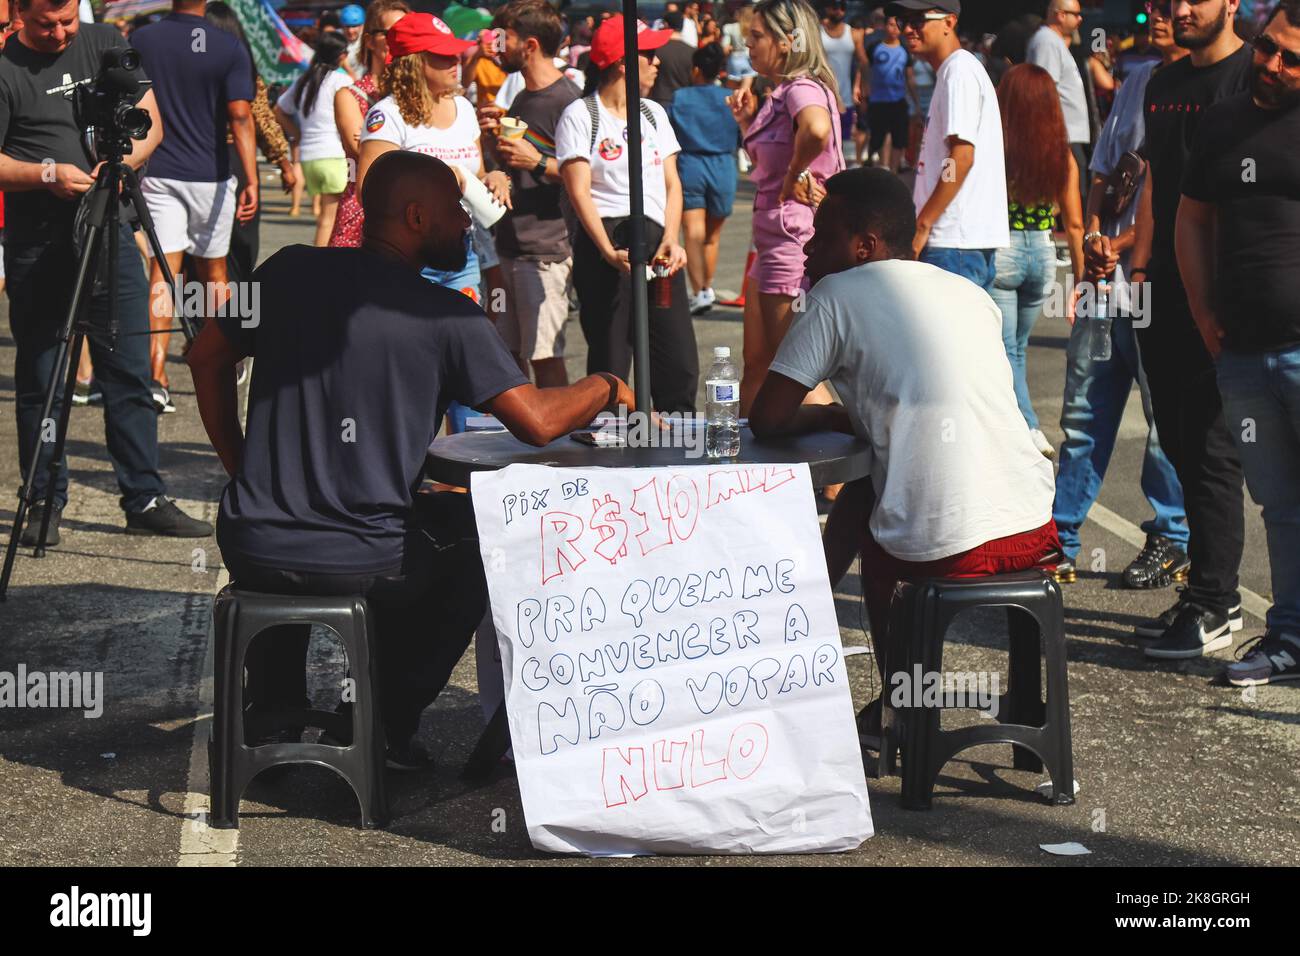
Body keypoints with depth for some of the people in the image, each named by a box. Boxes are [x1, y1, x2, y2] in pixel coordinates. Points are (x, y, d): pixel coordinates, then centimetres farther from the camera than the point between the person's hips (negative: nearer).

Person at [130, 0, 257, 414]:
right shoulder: (230, 48, -6)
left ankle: (156, 376, -18)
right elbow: (240, 116, -13)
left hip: (157, 174, 0)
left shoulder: (140, 41, 0)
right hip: (211, 175, 0)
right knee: (214, 272, 16)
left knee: (162, 274, -4)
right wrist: (251, 181, -15)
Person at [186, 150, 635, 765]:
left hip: (250, 548, 4)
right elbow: (537, 423, -11)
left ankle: (273, 713, 41)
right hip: (364, 566, -4)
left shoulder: (291, 272, 3)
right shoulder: (449, 319, -9)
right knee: (472, 539, 26)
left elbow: (206, 358, 13)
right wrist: (605, 388, 9)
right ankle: (390, 725, 26)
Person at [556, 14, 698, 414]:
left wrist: (670, 240, -5)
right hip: (603, 245, -5)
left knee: (680, 364, -1)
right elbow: (579, 191, -8)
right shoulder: (580, 115, -1)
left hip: (657, 242, 5)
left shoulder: (654, 113, 17)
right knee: (610, 364, -3)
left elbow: (671, 182, 12)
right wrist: (610, 252, -19)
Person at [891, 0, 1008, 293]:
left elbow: (962, 156, -19)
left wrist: (922, 225, -18)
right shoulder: (951, 71, 21)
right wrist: (923, 225, 20)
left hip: (955, 242, -10)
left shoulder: (960, 71, -10)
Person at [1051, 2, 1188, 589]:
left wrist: (1121, 245, -12)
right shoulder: (1137, 82, 14)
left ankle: (1171, 542, 18)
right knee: (1082, 413, 8)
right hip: (1105, 278, 7)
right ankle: (1060, 542, 14)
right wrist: (1092, 238, 2)